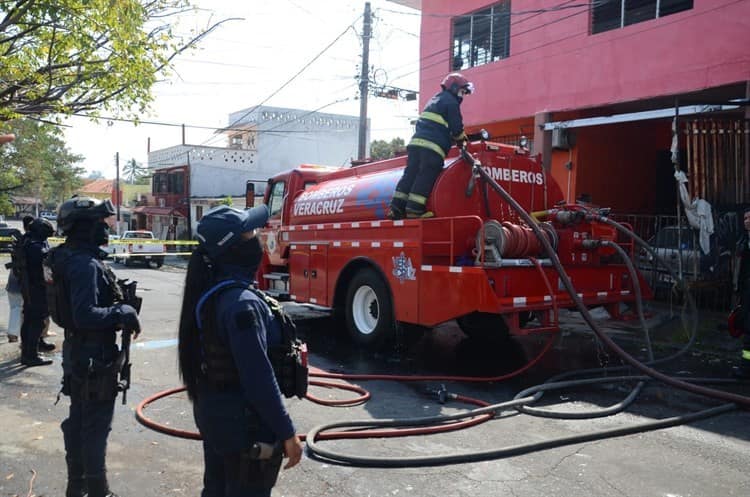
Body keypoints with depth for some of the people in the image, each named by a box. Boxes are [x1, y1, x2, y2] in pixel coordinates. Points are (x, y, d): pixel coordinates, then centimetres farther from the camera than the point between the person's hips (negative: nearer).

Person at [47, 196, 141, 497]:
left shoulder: (69, 258, 8)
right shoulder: (86, 264, -23)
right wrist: (123, 312, -19)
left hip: (77, 351, 10)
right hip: (95, 356, -10)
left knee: (78, 420, 20)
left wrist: (117, 306, 8)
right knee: (96, 425, 1)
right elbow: (86, 315, -29)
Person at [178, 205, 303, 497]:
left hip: (213, 411, 9)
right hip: (243, 421, -9)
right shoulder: (241, 302, -26)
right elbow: (259, 378, -25)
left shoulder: (208, 291, 2)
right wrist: (287, 433, -18)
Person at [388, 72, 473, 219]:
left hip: (416, 142, 8)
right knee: (425, 177, -9)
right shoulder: (451, 101, 3)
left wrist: (455, 139, 38)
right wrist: (462, 140, 17)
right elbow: (456, 127, -3)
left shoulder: (434, 100, 31)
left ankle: (397, 208, 0)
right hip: (432, 146, -8)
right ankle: (414, 209, -14)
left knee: (410, 174, 5)